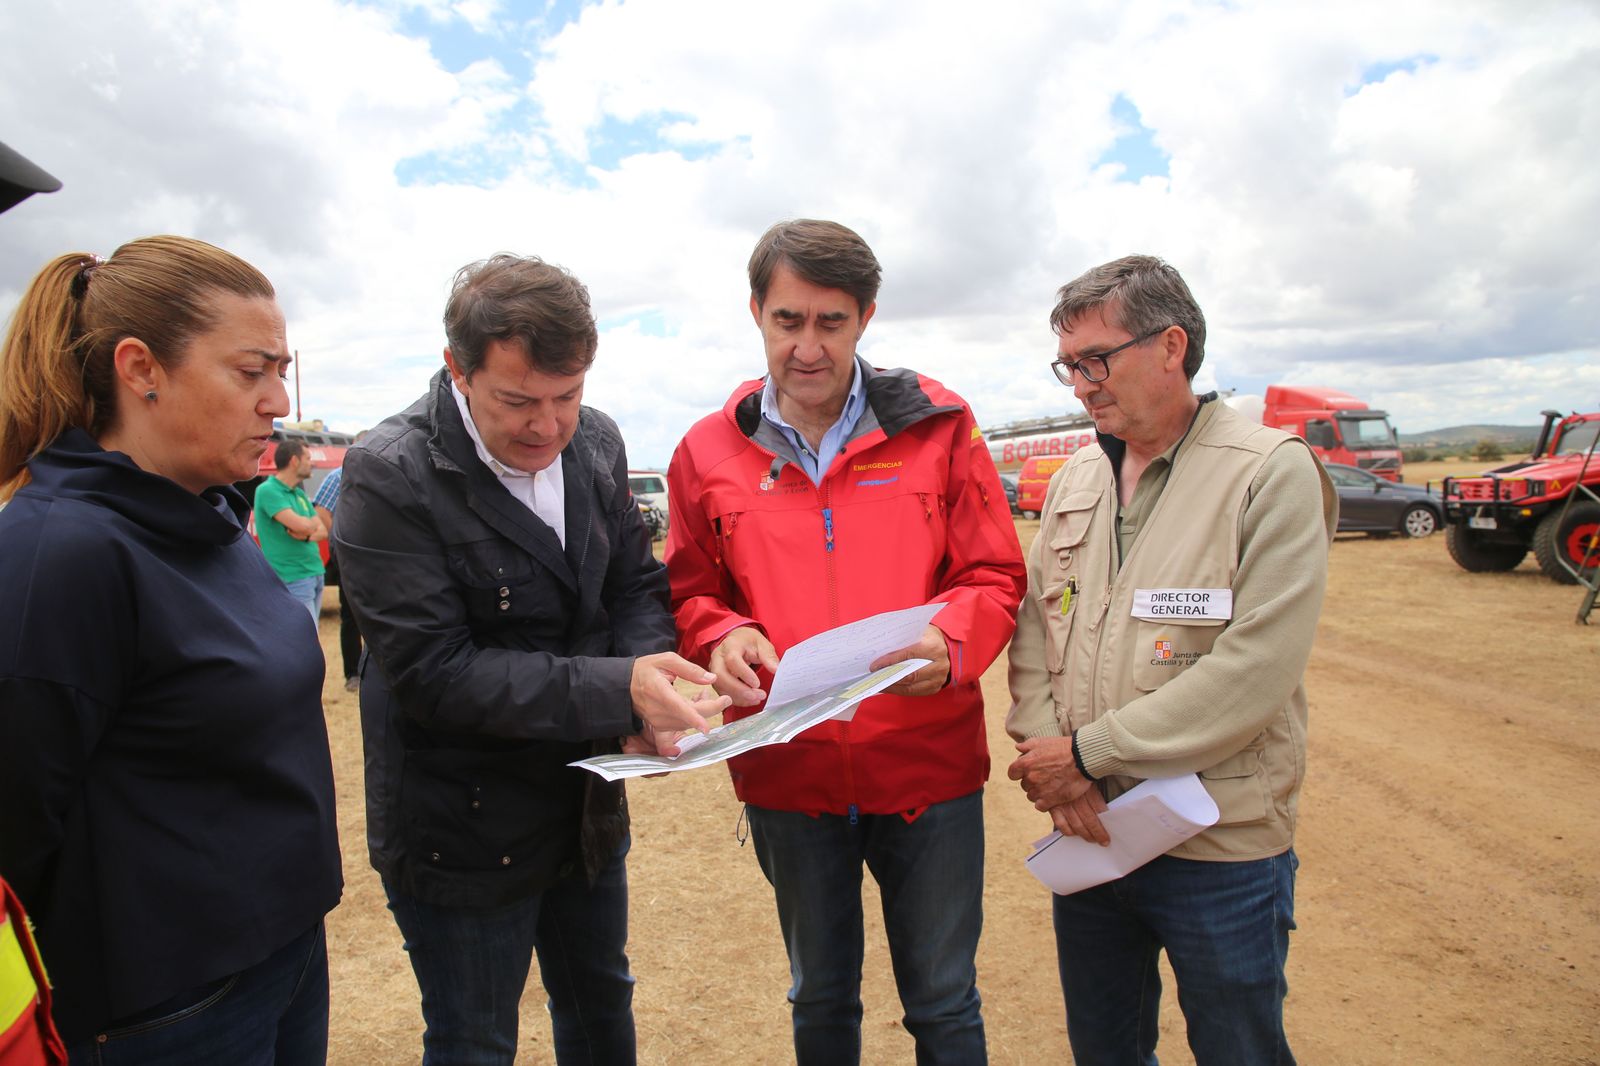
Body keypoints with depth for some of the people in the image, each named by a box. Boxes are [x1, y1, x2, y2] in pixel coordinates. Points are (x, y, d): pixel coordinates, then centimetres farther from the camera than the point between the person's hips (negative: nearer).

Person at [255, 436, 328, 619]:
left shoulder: (300, 494, 15)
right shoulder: (268, 490, -12)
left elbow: (323, 531, 11)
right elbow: (301, 525, -23)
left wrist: (307, 535, -11)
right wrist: (312, 524, 1)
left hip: (315, 574, 9)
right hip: (294, 579, -9)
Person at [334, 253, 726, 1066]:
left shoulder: (595, 442, -3)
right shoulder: (389, 479, -22)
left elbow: (638, 584, 3)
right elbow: (435, 672, -25)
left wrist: (651, 686, -17)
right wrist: (617, 690, -31)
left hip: (588, 807, 6)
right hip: (463, 836, -5)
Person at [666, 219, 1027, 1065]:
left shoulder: (937, 428, -4)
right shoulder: (709, 453, -1)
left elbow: (995, 576, -1)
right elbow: (692, 591, 9)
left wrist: (951, 642, -21)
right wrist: (722, 637, -13)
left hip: (929, 765, -1)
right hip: (787, 773, 2)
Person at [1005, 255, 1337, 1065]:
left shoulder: (1273, 473, -12)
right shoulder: (1076, 479, 7)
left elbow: (1254, 671, -21)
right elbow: (1033, 626, 5)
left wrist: (1086, 751, -18)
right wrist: (1049, 760, -11)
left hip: (1221, 851, -5)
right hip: (1088, 832, 5)